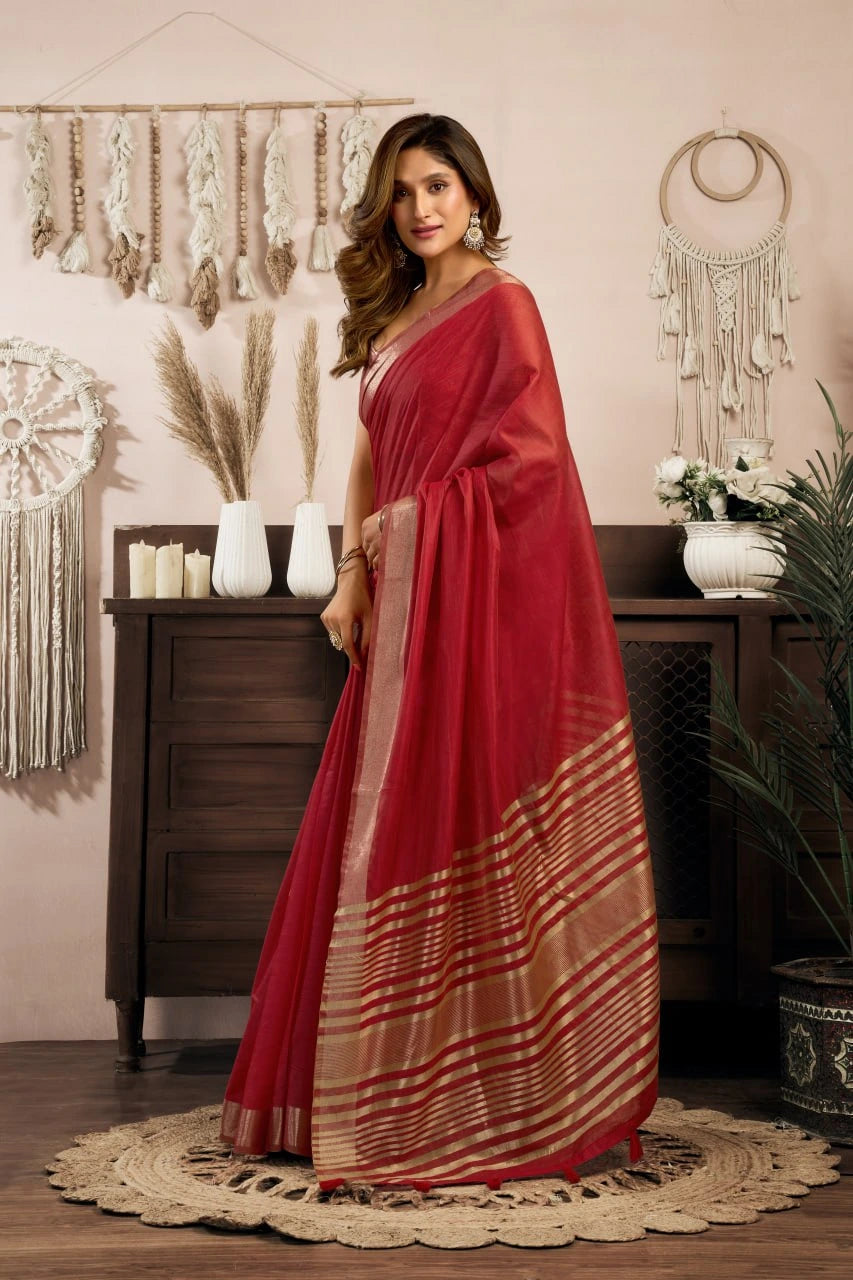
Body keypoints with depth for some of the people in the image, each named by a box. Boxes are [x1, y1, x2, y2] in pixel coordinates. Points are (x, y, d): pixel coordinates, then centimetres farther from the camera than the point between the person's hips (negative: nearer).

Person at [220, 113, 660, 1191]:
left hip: (483, 595, -8)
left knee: (460, 818, -6)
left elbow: (533, 449, -12)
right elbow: (369, 456, 17)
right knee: (389, 829, 7)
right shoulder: (394, 314, 20)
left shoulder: (501, 303, -4)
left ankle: (485, 1096, 4)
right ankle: (395, 1092, 16)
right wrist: (353, 573, 6)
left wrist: (415, 519, -8)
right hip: (405, 598, 8)